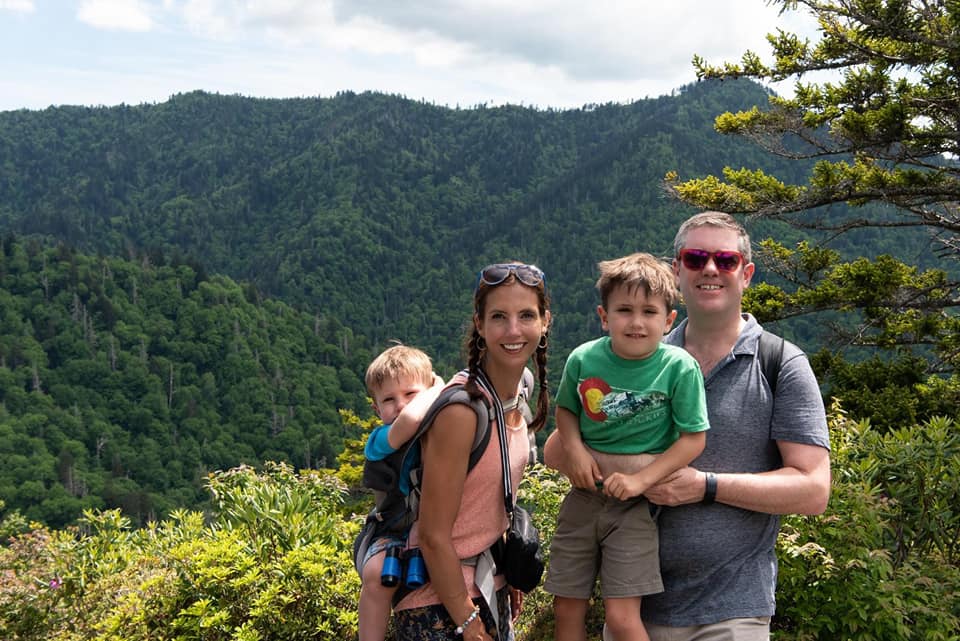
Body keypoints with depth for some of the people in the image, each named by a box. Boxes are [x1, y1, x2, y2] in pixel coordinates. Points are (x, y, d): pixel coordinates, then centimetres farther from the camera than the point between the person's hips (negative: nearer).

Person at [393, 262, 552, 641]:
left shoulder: (513, 395, 0)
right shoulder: (461, 410, -24)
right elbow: (433, 535, -21)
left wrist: (509, 579, 12)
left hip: (490, 588, 7)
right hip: (441, 607, -7)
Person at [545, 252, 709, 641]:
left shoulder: (680, 368, -15)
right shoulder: (583, 359, -8)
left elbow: (693, 438, -10)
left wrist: (642, 479, -19)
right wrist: (574, 449, -9)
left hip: (636, 503, -3)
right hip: (584, 493, 4)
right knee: (566, 609, 11)